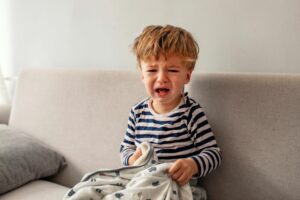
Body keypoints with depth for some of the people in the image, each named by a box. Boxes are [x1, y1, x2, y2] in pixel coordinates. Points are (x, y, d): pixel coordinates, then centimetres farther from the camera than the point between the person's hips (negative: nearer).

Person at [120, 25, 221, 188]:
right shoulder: (137, 112, 2)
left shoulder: (192, 113, -10)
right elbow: (126, 147, 13)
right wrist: (132, 159, -10)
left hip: (182, 187, -4)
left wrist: (193, 165, -29)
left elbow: (213, 152, -9)